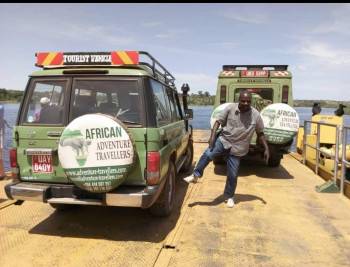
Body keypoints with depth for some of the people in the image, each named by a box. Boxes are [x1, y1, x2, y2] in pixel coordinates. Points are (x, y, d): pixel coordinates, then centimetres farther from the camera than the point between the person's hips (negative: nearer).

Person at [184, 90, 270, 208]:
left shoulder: (256, 115, -4)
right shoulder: (230, 108, -7)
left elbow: (260, 133, 6)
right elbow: (218, 121, -6)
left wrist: (266, 149, 3)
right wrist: (212, 136, -20)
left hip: (237, 149, 0)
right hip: (223, 140, 0)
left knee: (232, 175, 4)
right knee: (207, 154, -26)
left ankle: (229, 197, 26)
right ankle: (195, 175, -7)